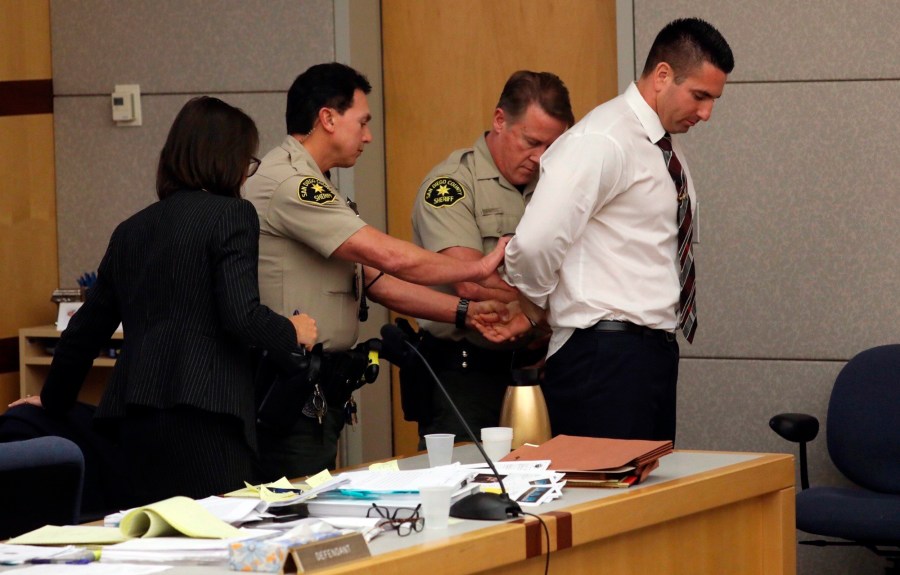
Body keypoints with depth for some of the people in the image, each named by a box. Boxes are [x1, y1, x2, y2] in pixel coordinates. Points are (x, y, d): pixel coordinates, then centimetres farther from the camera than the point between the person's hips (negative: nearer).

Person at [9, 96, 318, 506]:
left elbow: (86, 328, 22)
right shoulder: (231, 216, -2)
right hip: (203, 417, -7)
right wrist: (293, 333, 6)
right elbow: (242, 317, -13)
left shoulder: (132, 230, 18)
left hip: (135, 421, 7)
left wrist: (54, 400, 35)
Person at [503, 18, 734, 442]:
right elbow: (534, 243, -24)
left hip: (654, 352, 9)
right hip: (607, 355, -9)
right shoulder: (603, 141, -14)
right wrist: (536, 305, -6)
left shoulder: (665, 148, 14)